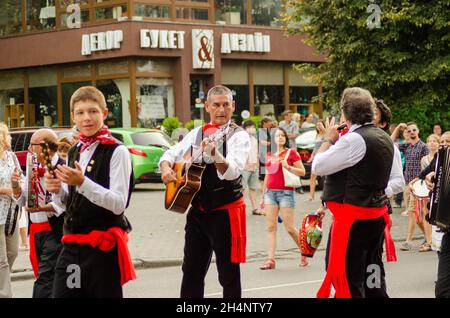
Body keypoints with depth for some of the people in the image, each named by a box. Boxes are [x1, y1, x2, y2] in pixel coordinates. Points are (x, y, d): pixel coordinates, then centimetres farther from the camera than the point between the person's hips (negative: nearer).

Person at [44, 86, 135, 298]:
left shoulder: (117, 152, -9)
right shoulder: (73, 153, 13)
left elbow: (119, 204, -17)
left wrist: (82, 183, -26)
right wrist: (57, 191, -3)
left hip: (103, 247, -6)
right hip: (72, 245, 6)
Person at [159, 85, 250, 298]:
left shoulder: (238, 136, -9)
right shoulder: (196, 133, 8)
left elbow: (232, 171, -25)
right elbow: (170, 155, 15)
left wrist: (215, 155, -44)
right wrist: (166, 168, -8)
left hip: (225, 213, -6)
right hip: (197, 211, 6)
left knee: (229, 274, 0)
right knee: (191, 271, 14)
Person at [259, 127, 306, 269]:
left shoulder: (291, 153, 0)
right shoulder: (270, 155, 15)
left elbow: (302, 171, -2)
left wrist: (288, 167, -17)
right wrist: (263, 196, 21)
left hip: (286, 192, -5)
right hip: (270, 192, 5)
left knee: (289, 228, -5)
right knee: (271, 227, -2)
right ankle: (270, 259, -4)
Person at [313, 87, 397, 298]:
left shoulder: (354, 140, -18)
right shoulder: (384, 138, 11)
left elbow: (318, 166, -13)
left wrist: (328, 139, 1)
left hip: (353, 217, -9)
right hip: (377, 215, 9)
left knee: (348, 279, -5)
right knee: (371, 272, 16)